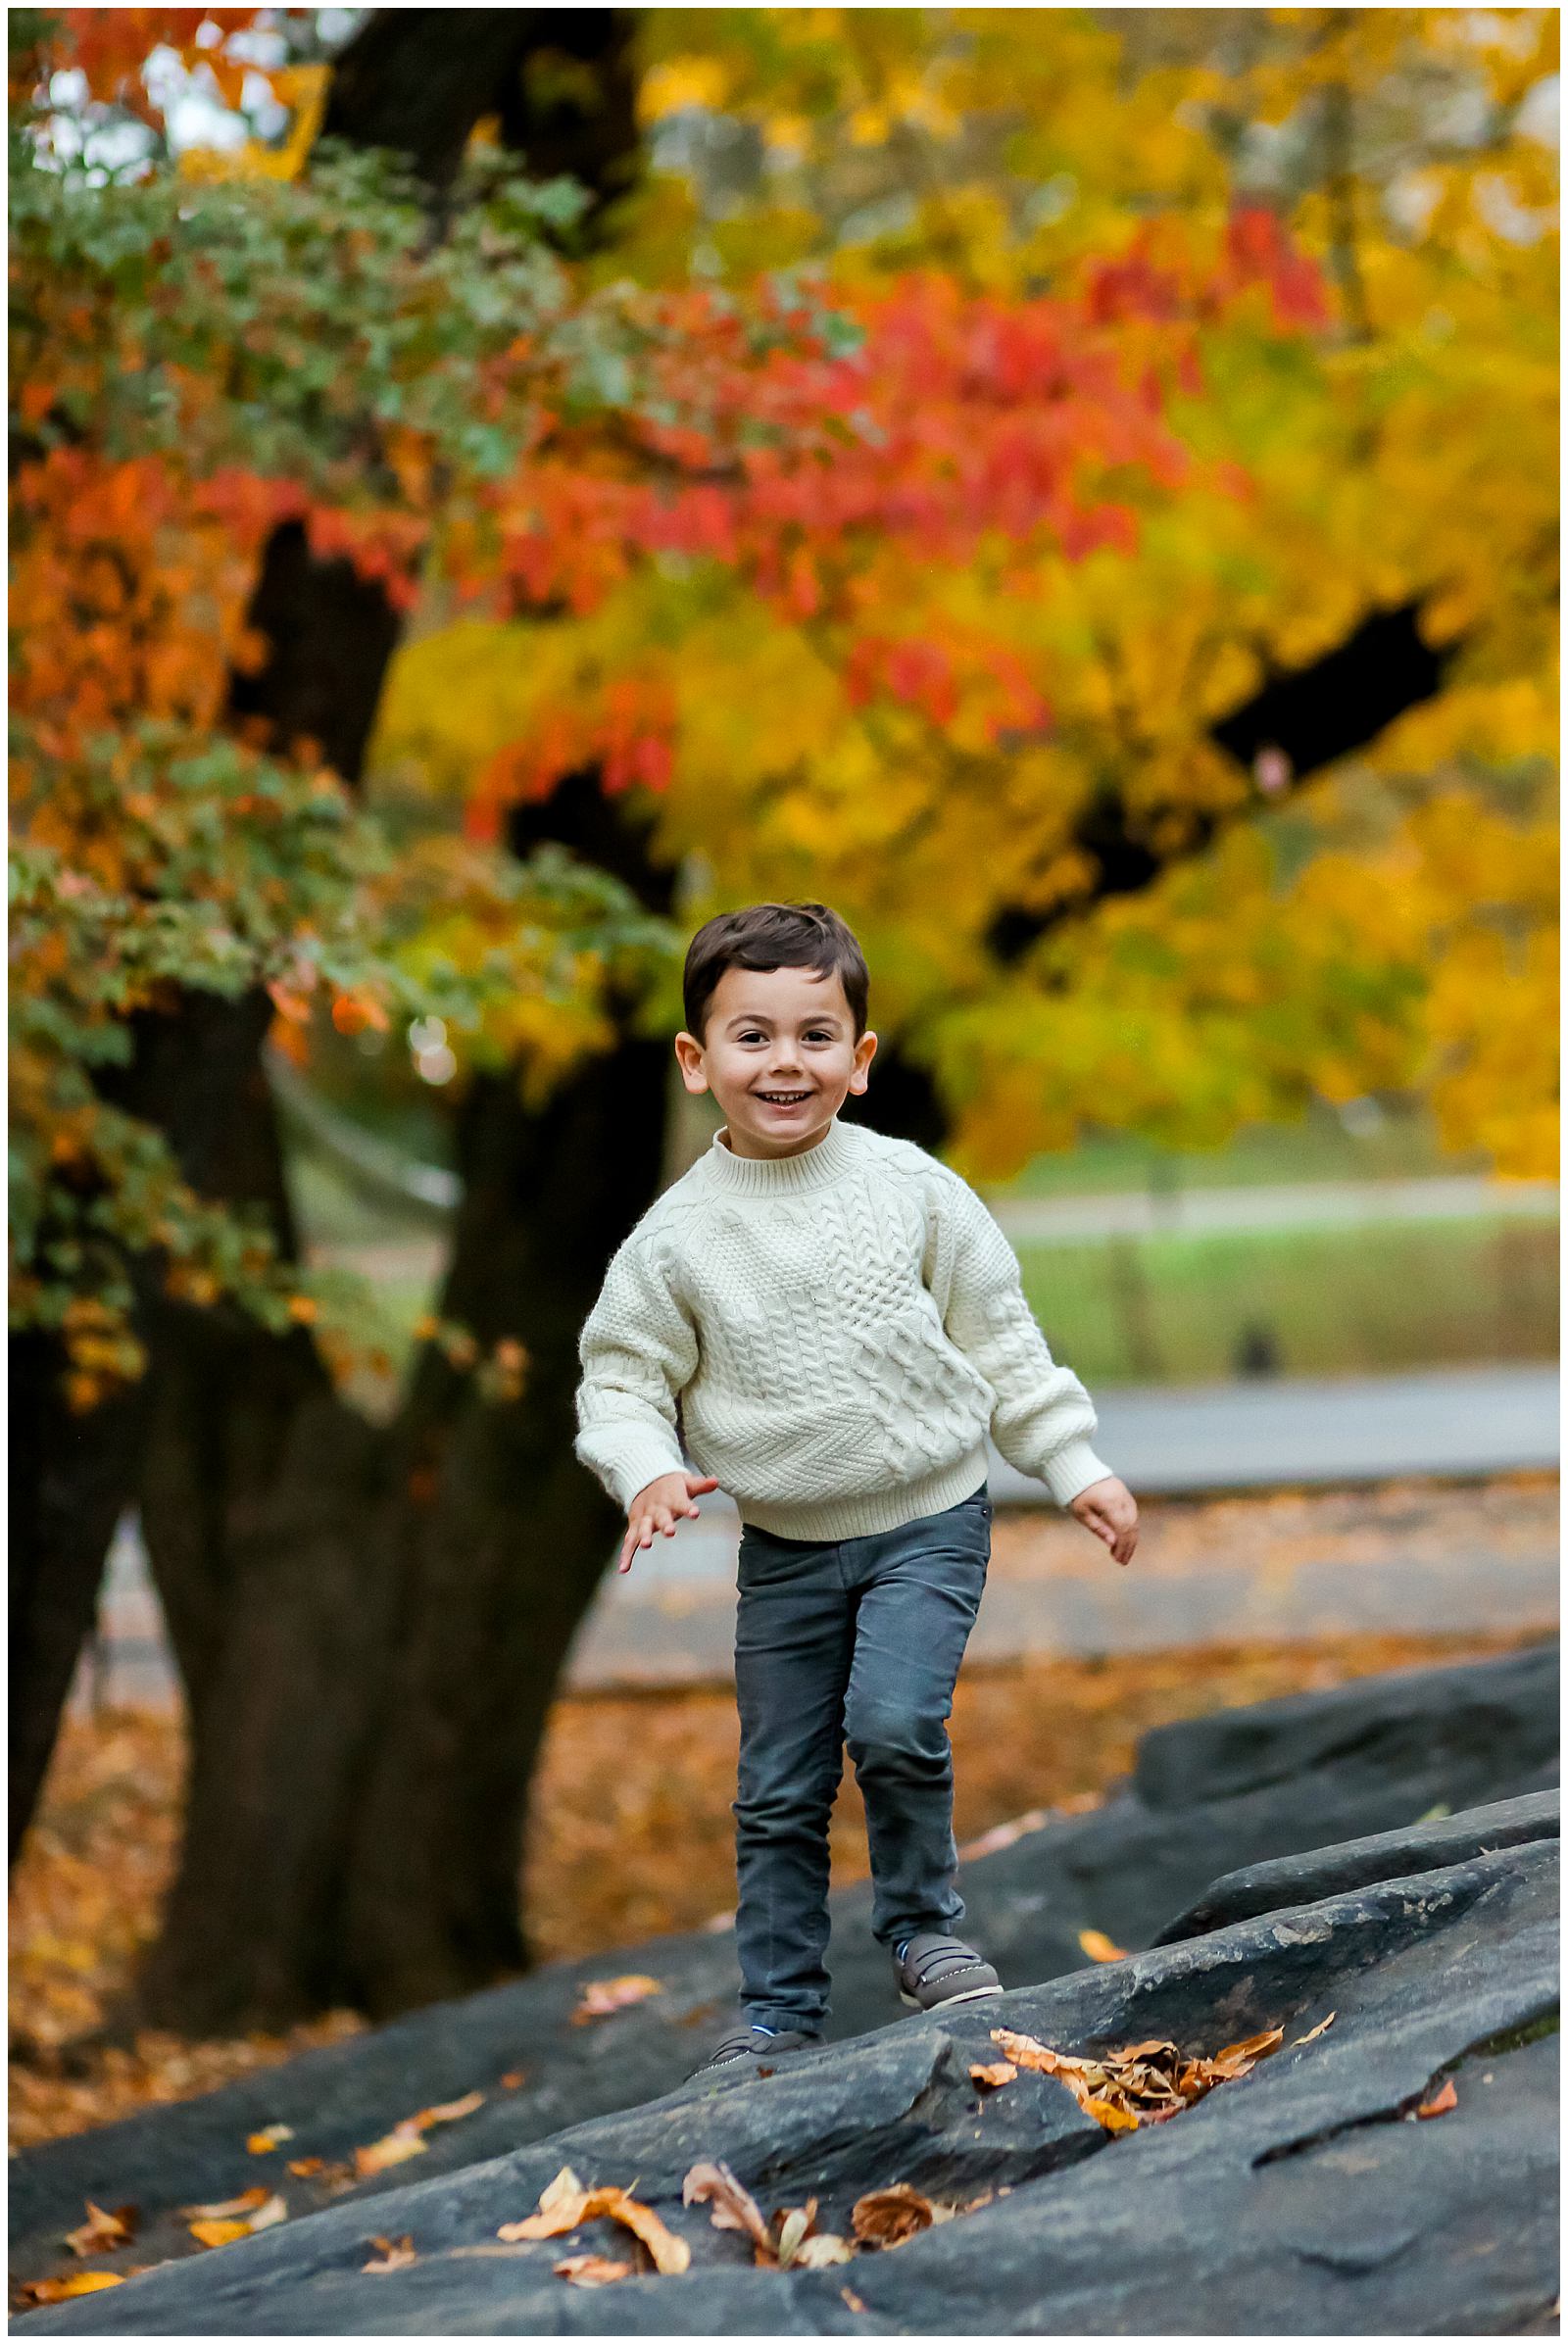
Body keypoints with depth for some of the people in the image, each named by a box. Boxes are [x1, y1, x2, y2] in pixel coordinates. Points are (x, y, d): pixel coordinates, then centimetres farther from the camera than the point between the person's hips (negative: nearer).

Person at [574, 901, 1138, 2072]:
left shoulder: (910, 1189, -6)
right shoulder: (680, 1233, -7)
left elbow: (1001, 1341, 4)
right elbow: (621, 1378, 0)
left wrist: (1076, 1467, 3)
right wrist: (648, 1471, -20)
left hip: (929, 1520, -1)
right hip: (785, 1547, 2)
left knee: (893, 1724, -21)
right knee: (779, 1792, 5)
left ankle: (925, 1927, 4)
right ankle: (779, 2010, 20)